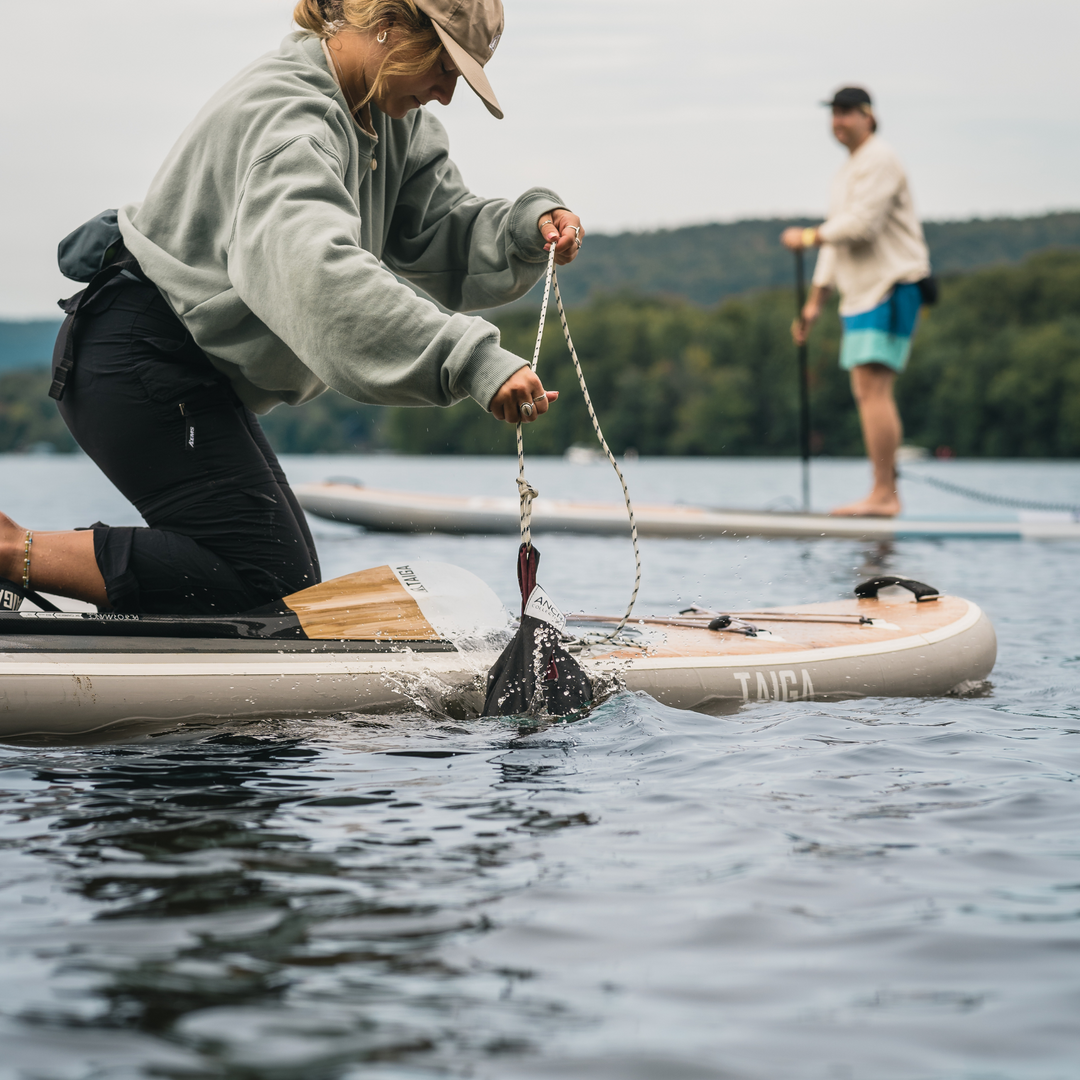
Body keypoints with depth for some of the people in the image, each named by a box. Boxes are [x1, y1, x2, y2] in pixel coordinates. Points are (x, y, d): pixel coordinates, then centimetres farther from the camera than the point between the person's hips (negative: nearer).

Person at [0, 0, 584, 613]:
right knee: (268, 579, -16)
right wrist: (474, 363, -48)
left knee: (292, 586, 11)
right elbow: (318, 273, -41)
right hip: (141, 360, -11)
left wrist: (530, 228, -16)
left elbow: (444, 232, 6)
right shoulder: (288, 114, -24)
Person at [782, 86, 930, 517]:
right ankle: (887, 494, 9)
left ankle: (883, 494, -18)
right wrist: (814, 302, 21)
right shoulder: (848, 171, 23)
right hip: (863, 291, 10)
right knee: (868, 392, 7)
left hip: (891, 287, -10)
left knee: (873, 388, -16)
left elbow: (861, 224, -20)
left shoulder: (879, 160, -9)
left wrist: (808, 237, -7)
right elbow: (837, 242, 25)